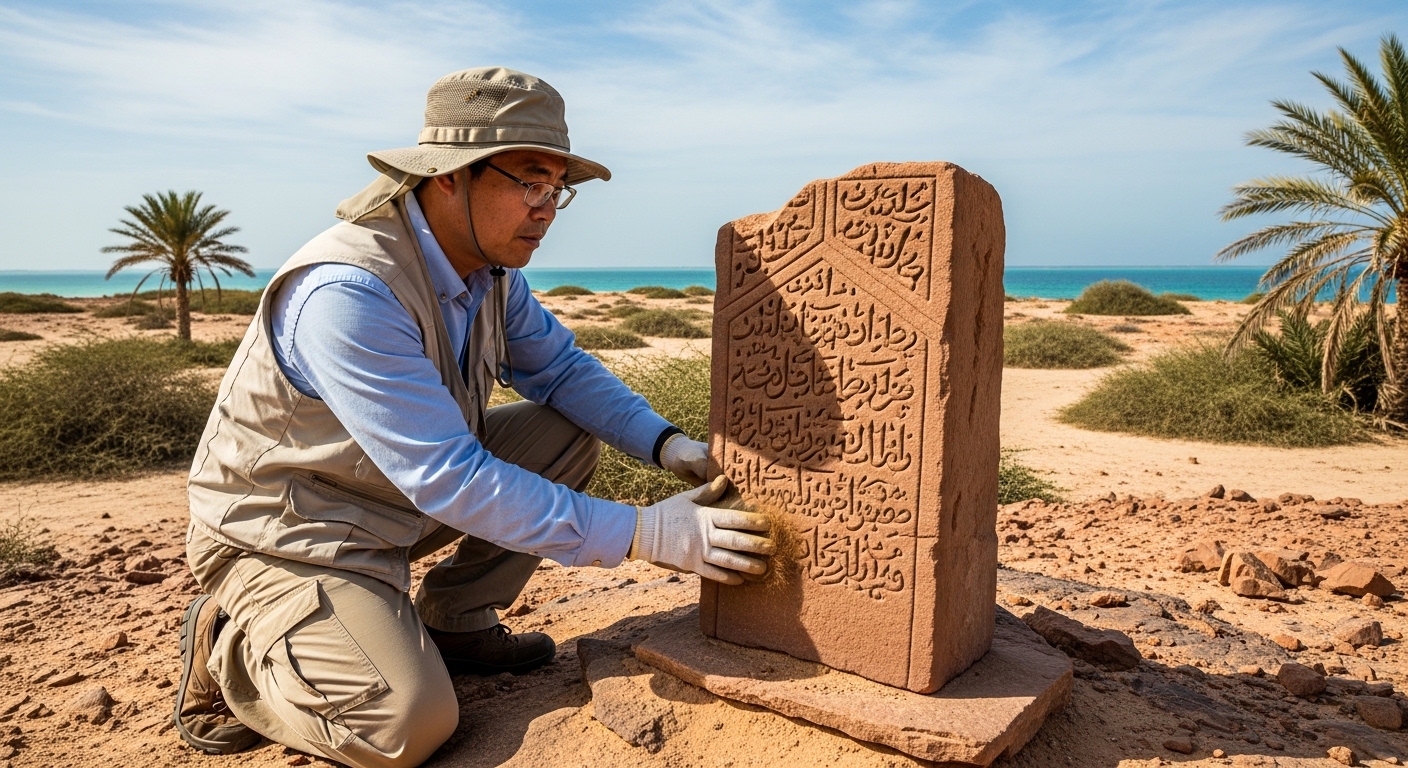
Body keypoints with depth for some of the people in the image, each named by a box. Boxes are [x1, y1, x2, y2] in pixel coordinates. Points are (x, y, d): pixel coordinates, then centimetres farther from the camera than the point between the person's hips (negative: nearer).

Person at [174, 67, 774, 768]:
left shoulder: (491, 265, -6)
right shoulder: (346, 293, -33)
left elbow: (558, 367, 4)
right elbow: (448, 479, -34)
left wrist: (668, 445, -13)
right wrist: (643, 534, -33)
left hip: (409, 497, 8)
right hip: (288, 532, -8)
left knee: (571, 435, -2)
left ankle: (455, 622, 9)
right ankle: (227, 646, 3)